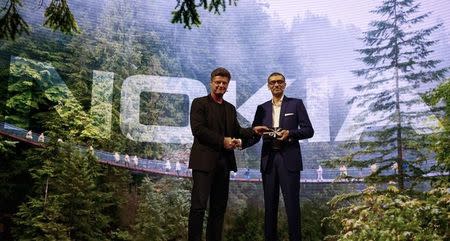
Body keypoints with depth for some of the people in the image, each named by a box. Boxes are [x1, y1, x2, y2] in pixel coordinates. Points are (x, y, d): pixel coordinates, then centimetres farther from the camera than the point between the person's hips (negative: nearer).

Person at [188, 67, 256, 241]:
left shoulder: (230, 108, 20)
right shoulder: (199, 103, 0)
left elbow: (236, 131, 18)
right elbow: (198, 129, -11)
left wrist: (253, 131, 0)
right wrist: (222, 141, -14)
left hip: (224, 161, 6)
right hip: (204, 160, -6)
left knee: (219, 207, 9)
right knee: (199, 205, -8)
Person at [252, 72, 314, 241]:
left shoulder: (296, 104, 6)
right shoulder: (262, 108, 14)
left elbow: (309, 130, 1)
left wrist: (290, 133, -15)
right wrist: (256, 130, -9)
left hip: (289, 159, -3)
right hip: (268, 159, 3)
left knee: (292, 203, -4)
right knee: (270, 203, 7)